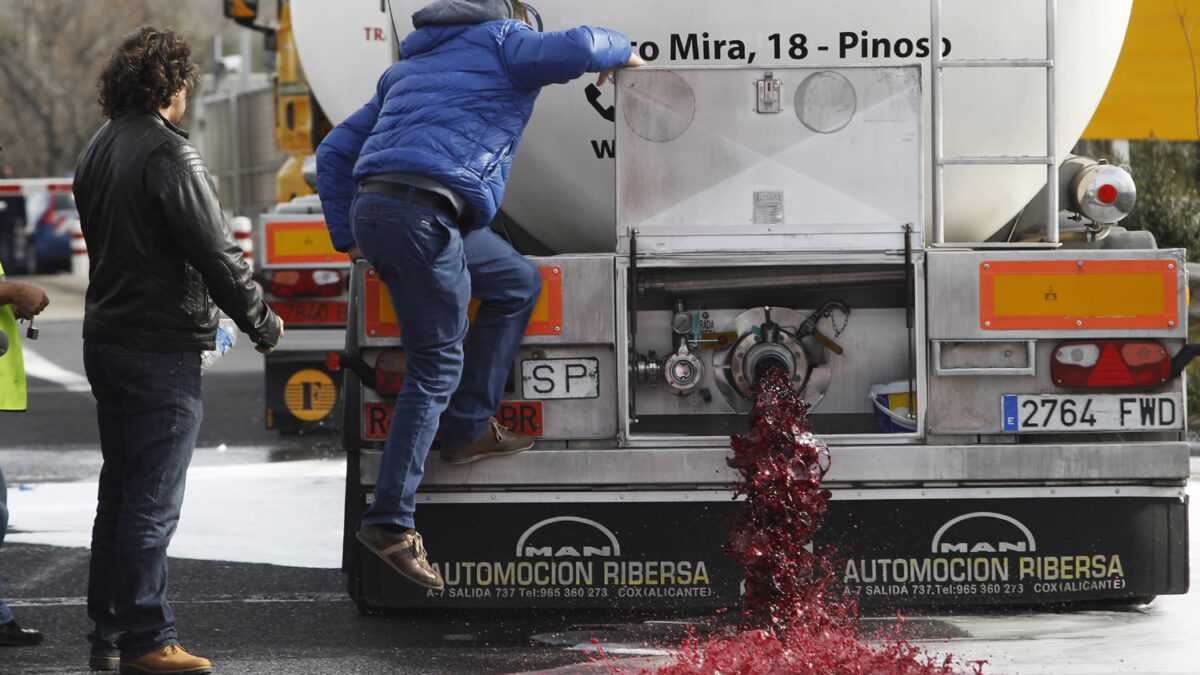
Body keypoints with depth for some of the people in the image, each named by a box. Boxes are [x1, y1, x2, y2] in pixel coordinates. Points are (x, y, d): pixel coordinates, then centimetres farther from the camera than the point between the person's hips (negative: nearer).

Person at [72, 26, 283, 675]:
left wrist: (223, 252, 27)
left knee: (118, 494, 14)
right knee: (152, 501, -4)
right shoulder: (168, 153, -16)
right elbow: (213, 253, -18)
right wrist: (263, 323, -5)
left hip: (105, 341, 9)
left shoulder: (97, 150, 13)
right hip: (160, 348, -9)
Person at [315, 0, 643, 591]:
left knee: (518, 283, 23)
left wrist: (349, 238, 26)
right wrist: (621, 52, 12)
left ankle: (470, 429, 18)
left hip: (370, 207, 9)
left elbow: (334, 152, 29)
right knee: (437, 365, -5)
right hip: (421, 212, -9)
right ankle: (389, 519, -7)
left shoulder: (409, 66, 32)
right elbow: (576, 49, -11)